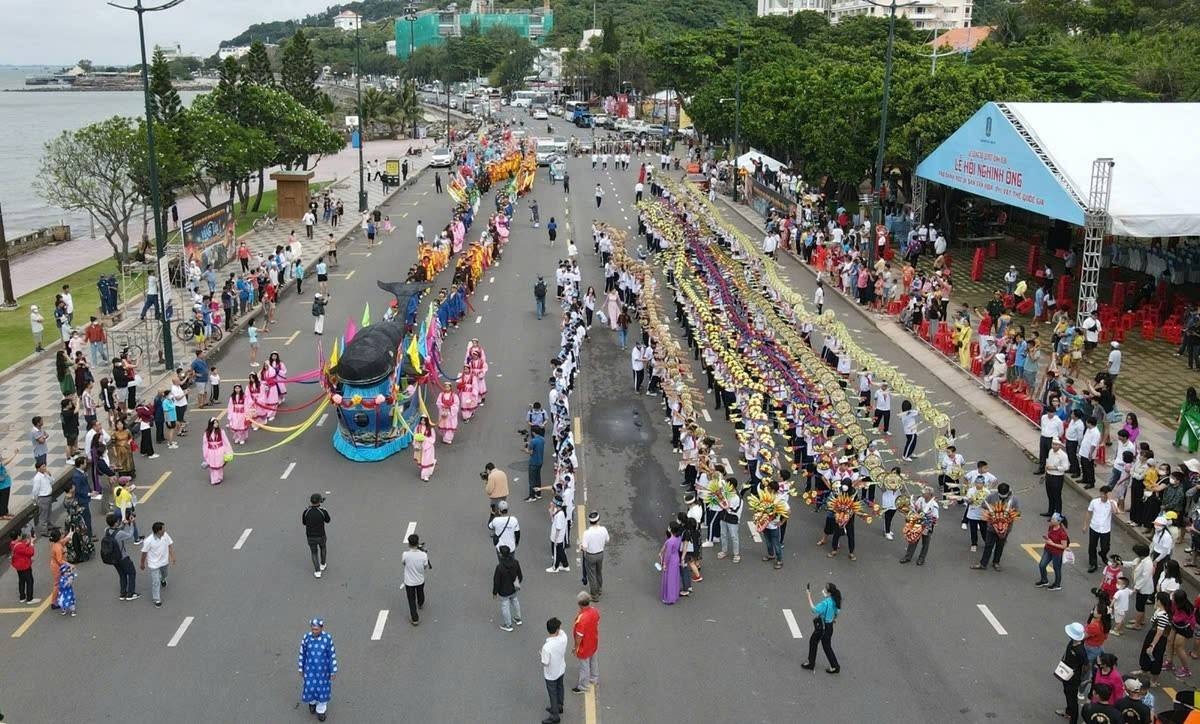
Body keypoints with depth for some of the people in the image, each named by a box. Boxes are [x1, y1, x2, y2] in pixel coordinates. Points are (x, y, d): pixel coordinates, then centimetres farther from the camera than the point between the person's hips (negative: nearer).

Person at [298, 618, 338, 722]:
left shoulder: (327, 638, -20)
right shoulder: (306, 637, -16)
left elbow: (332, 655, -12)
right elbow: (302, 653, -3)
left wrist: (334, 671, -7)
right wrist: (301, 669, 6)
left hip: (323, 669, -1)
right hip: (310, 668, 1)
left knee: (322, 688, 11)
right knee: (310, 687, 11)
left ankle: (321, 710, 35)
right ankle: (312, 701, 46)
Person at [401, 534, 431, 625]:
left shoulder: (405, 554, -28)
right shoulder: (423, 555, -24)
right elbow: (426, 567, -9)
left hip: (409, 582, -2)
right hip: (420, 580, 2)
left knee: (412, 600, 14)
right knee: (420, 594, 32)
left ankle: (415, 619, 20)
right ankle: (420, 605, 60)